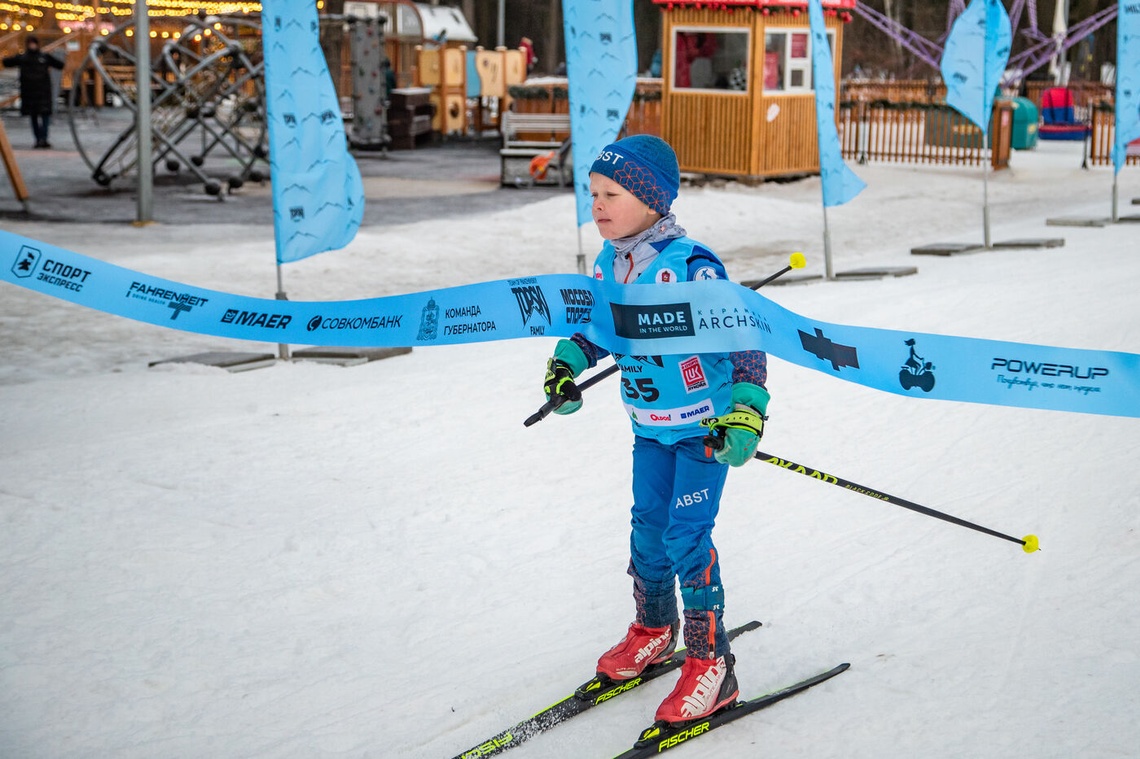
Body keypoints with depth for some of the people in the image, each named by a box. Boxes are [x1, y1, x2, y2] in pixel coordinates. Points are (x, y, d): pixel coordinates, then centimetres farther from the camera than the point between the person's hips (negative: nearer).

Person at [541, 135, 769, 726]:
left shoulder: (690, 265, -24)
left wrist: (746, 411, -30)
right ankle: (654, 629, 38)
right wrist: (566, 366, 2)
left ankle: (711, 665, 3)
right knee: (648, 526, 15)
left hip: (706, 422, -7)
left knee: (686, 535, -8)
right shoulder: (609, 262, -2)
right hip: (650, 424, 7)